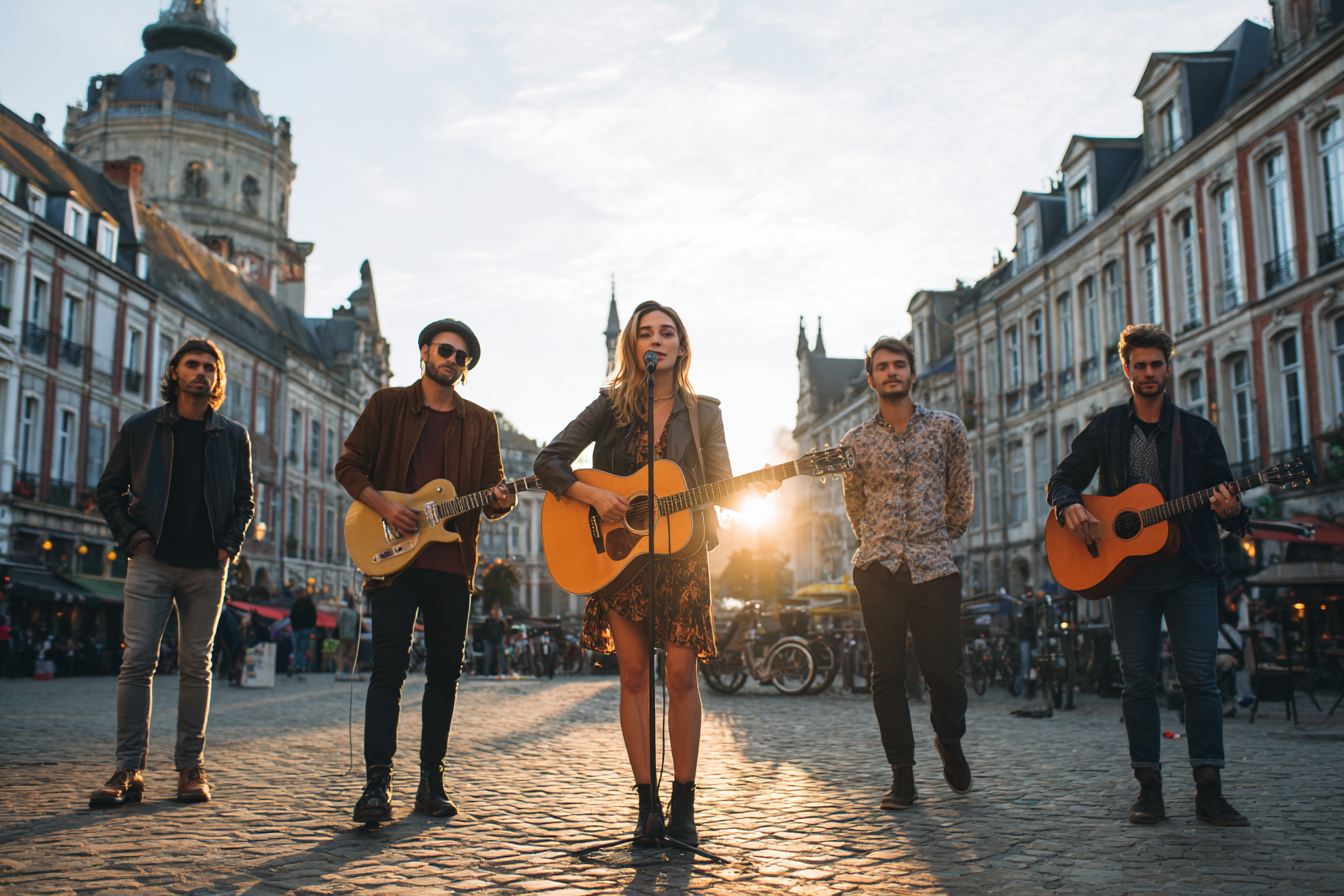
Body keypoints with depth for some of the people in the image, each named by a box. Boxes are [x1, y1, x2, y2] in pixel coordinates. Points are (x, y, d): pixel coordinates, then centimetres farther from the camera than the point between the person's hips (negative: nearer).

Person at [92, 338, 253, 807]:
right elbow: (109, 489, 11)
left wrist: (229, 545, 1)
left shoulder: (233, 437, 9)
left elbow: (244, 499, 15)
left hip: (207, 568, 1)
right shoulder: (141, 428, 6)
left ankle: (191, 768, 10)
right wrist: (132, 535, -1)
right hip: (153, 562, -1)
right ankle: (128, 770, -3)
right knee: (137, 659, -8)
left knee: (196, 665, 4)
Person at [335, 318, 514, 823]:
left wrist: (499, 503, -11)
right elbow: (349, 466, 6)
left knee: (445, 672, 6)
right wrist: (383, 506, -10)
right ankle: (377, 782, -8)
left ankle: (431, 780, 15)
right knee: (389, 665, -10)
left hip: (453, 562, 3)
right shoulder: (387, 405, 8)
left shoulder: (480, 423, 14)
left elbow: (493, 492, 13)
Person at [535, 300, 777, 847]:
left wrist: (754, 489, -18)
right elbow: (548, 463, -1)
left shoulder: (703, 412, 6)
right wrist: (595, 497, -15)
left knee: (681, 675, -4)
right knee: (634, 674, 0)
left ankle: (683, 806, 6)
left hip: (680, 553, 0)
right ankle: (647, 806, 7)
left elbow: (720, 485, 3)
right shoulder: (611, 406, 3)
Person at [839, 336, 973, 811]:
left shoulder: (946, 427, 8)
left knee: (943, 670, -2)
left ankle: (950, 742, 29)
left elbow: (961, 496, 14)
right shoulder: (856, 441, 9)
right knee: (887, 673, 0)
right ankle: (902, 775, 9)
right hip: (878, 568, 1)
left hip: (934, 567, -1)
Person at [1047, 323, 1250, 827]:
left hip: (1190, 571, 0)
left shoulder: (1198, 431, 10)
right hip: (1128, 568, 0)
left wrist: (1231, 511, -15)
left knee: (1200, 677, -5)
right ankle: (1149, 788, 7)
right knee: (1139, 680, 1)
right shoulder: (1105, 429, 10)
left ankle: (1209, 790, -1)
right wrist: (1070, 506, -12)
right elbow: (1062, 479, 10)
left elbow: (1223, 494, 9)